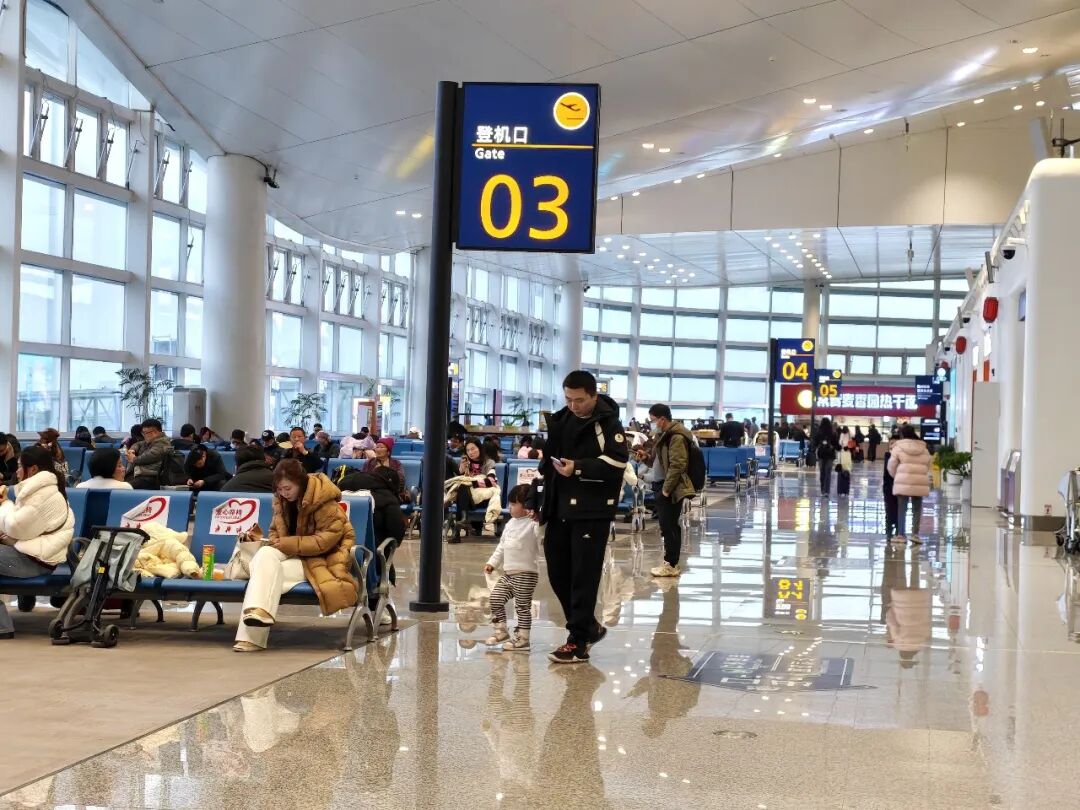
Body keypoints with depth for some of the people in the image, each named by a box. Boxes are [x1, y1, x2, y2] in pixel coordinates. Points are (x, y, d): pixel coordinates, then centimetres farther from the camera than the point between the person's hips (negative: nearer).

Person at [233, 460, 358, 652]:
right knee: (263, 555, -25)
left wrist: (289, 544, -22)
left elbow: (327, 539, -20)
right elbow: (275, 530, 17)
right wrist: (274, 544, -8)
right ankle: (257, 610, -41)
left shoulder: (324, 501, -16)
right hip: (290, 554, 6)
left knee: (271, 571, -27)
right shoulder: (281, 499, 6)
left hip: (320, 558, -6)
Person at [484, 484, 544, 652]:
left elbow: (543, 535, -34)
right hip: (508, 572, 9)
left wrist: (537, 520, -47)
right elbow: (502, 546, 22)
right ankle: (501, 631, 23)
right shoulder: (511, 523, 14)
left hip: (526, 574, -9)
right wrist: (493, 562, 20)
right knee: (496, 598, 9)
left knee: (522, 606, -2)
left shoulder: (532, 524, -13)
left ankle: (522, 639, 7)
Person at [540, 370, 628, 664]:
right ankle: (589, 626, 27)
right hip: (560, 508, 7)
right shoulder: (561, 420, 14)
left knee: (583, 576, -5)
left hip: (592, 512, -7)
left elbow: (617, 463, -16)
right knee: (558, 572, 10)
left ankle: (579, 642, 1)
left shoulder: (608, 424, -6)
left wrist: (578, 468, -22)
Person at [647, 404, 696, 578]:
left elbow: (677, 466, -22)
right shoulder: (665, 434, 16)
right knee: (668, 526, 12)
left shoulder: (676, 437, -16)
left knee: (669, 526, -6)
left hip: (671, 489, -10)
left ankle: (671, 565, -1)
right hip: (663, 486, 10)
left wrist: (666, 489, -20)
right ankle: (670, 562, 18)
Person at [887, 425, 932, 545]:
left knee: (902, 509, 4)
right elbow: (927, 467, 14)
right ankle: (915, 534, 5)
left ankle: (901, 535, 5)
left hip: (903, 482, -3)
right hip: (920, 483, 3)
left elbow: (891, 466, 0)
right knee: (917, 509, 10)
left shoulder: (899, 447, -1)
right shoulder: (924, 449, 12)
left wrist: (896, 477, 18)